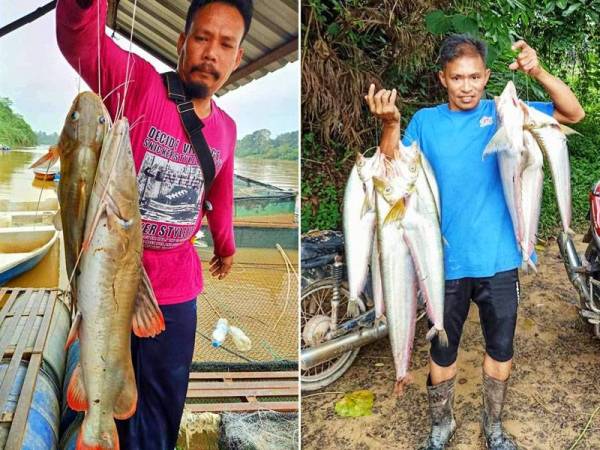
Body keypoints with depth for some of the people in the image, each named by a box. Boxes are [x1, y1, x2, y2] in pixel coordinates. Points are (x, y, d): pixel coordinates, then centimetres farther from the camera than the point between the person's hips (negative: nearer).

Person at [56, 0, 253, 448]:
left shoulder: (225, 128, 1)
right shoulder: (138, 83, -13)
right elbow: (79, 37, -33)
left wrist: (225, 246, 31)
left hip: (176, 286, 4)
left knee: (165, 403, 19)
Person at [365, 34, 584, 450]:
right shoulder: (425, 122, -2)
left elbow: (574, 113, -6)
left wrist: (539, 72, -21)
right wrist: (390, 124, -26)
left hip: (499, 260, 1)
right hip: (446, 262, 0)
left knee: (500, 349, 17)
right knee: (443, 350, 16)